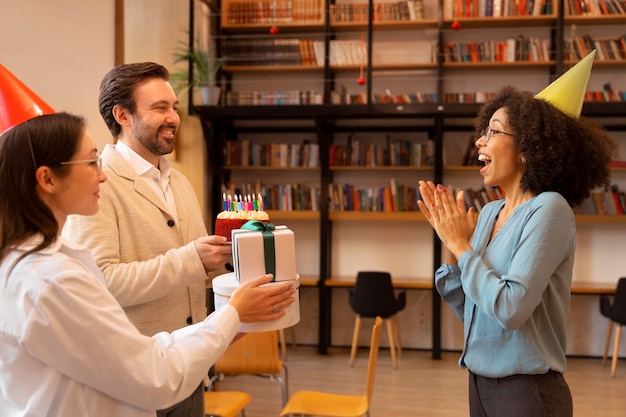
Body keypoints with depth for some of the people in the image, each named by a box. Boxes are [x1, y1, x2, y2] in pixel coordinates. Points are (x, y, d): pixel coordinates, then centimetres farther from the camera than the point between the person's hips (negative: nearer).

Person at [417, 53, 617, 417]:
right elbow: (467, 308, 8)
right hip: (481, 383, 7)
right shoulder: (490, 212, 4)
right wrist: (450, 243, -4)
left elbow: (510, 308, -26)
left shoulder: (549, 209, -17)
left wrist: (462, 245, -15)